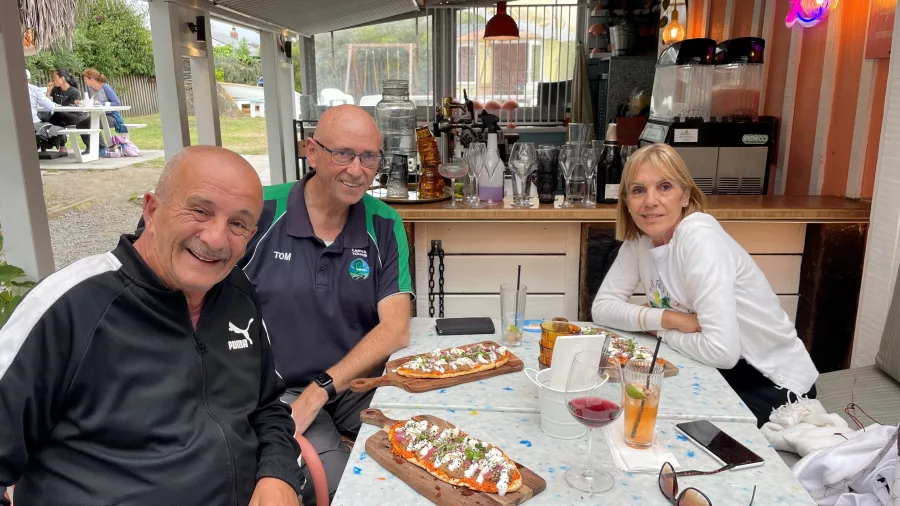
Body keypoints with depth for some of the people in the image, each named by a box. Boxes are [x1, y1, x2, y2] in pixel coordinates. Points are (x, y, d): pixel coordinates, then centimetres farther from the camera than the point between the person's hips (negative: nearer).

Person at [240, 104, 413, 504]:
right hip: (278, 390, -2)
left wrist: (317, 395, -18)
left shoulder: (384, 225, -3)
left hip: (361, 381, 3)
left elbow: (395, 329, -10)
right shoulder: (260, 213, -10)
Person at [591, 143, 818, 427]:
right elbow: (602, 307, -5)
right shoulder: (640, 239, -4)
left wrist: (660, 331, -15)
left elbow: (722, 350, -33)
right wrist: (668, 318, -19)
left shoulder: (700, 237, -26)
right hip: (720, 373, 6)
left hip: (773, 385, -6)